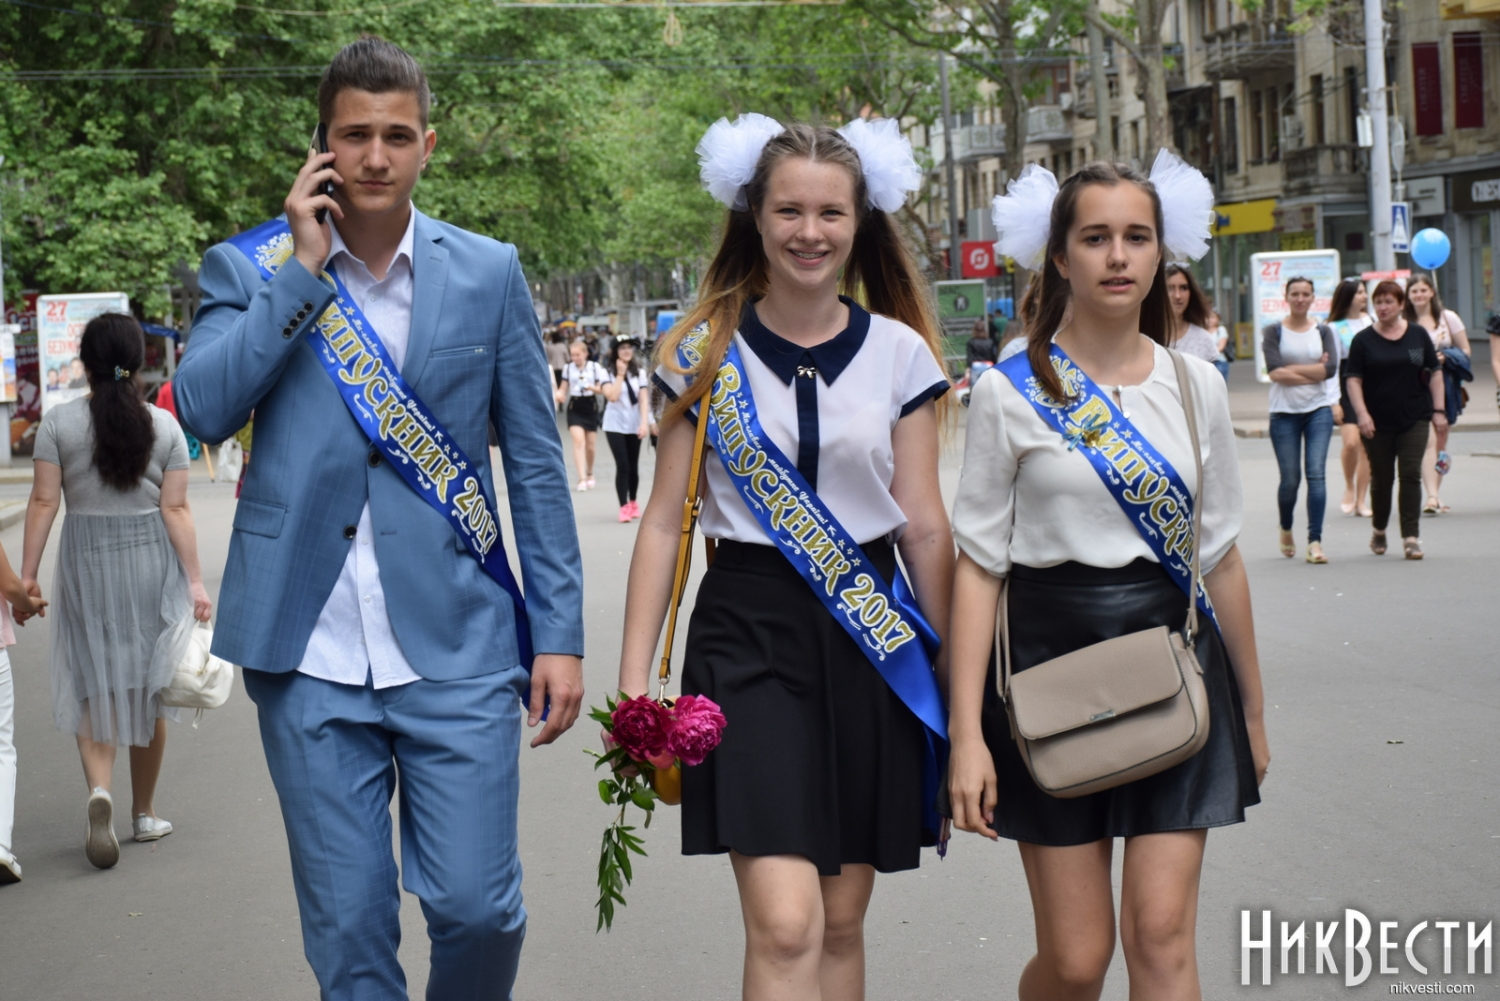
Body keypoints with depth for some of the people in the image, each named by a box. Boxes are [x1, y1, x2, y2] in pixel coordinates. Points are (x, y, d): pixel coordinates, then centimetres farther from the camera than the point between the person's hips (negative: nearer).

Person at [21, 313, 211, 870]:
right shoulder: (165, 426, -2)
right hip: (151, 559, 1)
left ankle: (99, 788, -21)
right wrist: (194, 582, -2)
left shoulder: (59, 422, -4)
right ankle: (144, 814, 21)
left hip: (85, 560, -1)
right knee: (147, 688, 11)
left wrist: (27, 573, -2)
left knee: (93, 686, 4)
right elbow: (175, 509, -4)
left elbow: (44, 501, -6)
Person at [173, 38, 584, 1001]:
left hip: (456, 646, 0)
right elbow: (204, 407, -11)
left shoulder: (488, 273, 5)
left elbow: (537, 463, 7)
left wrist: (560, 633, 2)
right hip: (311, 654, 0)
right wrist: (304, 270, -11)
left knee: (478, 907, -3)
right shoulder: (250, 269, 5)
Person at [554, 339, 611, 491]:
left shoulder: (595, 367, -1)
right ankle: (582, 478, -21)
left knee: (590, 446, 9)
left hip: (591, 407, 0)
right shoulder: (568, 368, 5)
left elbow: (603, 389, -2)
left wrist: (592, 388, -22)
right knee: (579, 441, -16)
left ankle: (589, 474, 35)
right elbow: (563, 388, 10)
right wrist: (559, 394, -13)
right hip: (574, 408, 0)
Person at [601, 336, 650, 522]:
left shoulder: (639, 373, 5)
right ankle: (624, 507, -9)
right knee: (622, 466, -11)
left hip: (634, 426, 3)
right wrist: (620, 374, -14)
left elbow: (644, 400, -1)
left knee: (633, 466, 10)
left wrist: (644, 423, -13)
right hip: (615, 425, -3)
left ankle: (633, 502, 28)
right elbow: (612, 396, -18)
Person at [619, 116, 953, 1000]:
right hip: (750, 629, -2)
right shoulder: (706, 353, 1)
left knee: (843, 923, 9)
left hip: (870, 631, 2)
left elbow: (924, 526, 6)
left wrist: (958, 683, 5)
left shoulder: (898, 353, 4)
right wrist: (634, 683, -1)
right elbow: (664, 521, 3)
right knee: (785, 926, -14)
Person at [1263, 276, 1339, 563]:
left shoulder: (1323, 331, 7)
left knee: (1316, 473, -10)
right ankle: (1286, 529, 29)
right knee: (1290, 479, 1)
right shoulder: (1273, 332, 1)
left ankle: (1315, 541, -11)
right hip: (1284, 413, -1)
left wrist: (1292, 369, -10)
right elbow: (1275, 372, -12)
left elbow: (1331, 368, -8)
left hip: (1319, 410, 1)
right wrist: (1314, 371, -10)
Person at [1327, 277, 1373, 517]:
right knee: (1351, 442, -18)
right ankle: (1349, 488, 6)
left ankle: (1362, 500, 9)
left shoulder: (1370, 321, 10)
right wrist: (1334, 401, -12)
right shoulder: (1335, 327, -3)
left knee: (1367, 446, 2)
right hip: (1347, 388, -4)